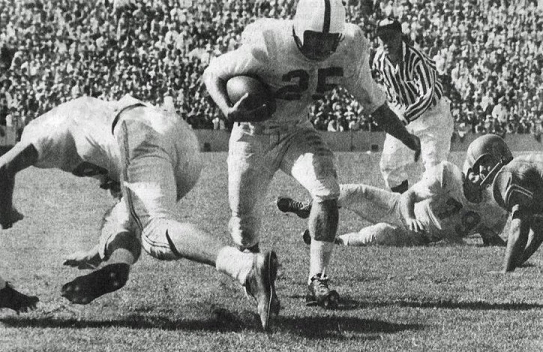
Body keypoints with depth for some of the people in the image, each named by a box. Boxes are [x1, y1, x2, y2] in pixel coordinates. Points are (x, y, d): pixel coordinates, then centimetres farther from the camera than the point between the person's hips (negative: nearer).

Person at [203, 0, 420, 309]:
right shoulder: (269, 45, -30)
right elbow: (213, 74, -17)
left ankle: (318, 281, -12)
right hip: (254, 134, -3)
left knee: (327, 191, -23)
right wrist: (229, 111, -35)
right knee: (246, 233, 3)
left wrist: (408, 139, 3)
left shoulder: (349, 51, -17)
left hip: (297, 131, 3)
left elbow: (373, 101, 0)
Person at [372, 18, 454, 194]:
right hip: (401, 112, 6)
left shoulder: (416, 59, -28)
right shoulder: (379, 58, -9)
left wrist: (405, 118, -42)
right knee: (390, 165, 4)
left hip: (432, 112, -6)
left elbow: (426, 96, -32)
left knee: (434, 166, -14)